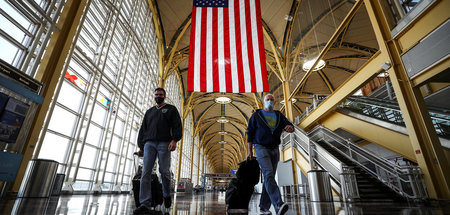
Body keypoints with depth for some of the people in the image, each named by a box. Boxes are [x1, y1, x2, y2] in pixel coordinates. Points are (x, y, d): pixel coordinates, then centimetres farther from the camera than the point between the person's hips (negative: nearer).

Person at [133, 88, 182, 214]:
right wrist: (141, 145, 12)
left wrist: (174, 140, -15)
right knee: (146, 172, -7)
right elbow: (143, 129, 22)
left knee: (164, 171, -4)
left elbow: (177, 125, 1)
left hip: (164, 143, -3)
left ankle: (167, 196, 19)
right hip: (149, 143, 4)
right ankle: (145, 204, -8)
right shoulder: (149, 111, 26)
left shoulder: (171, 109, 14)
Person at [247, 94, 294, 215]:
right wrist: (249, 150, -5)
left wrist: (290, 128, -22)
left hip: (274, 150, 5)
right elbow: (250, 132, 2)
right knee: (268, 174, -21)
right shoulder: (257, 115, 4)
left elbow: (289, 125, 5)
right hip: (261, 148, -4)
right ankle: (278, 205, -30)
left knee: (269, 178, 6)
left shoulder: (279, 116, 15)